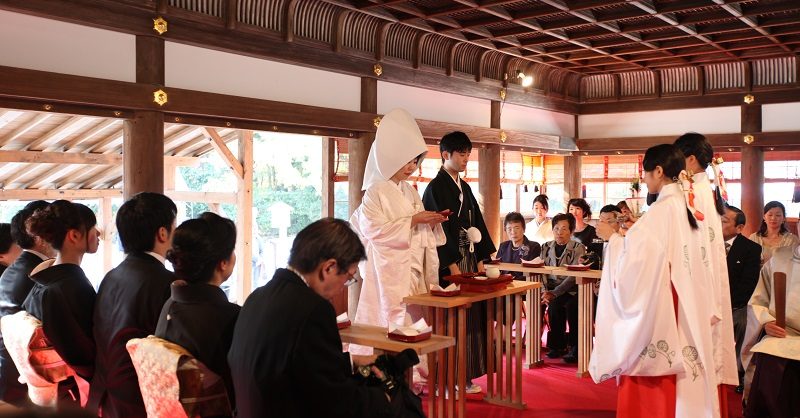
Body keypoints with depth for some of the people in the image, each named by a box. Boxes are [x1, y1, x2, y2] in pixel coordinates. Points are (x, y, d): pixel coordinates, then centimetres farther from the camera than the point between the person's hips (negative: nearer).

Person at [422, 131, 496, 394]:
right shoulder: (436, 187, -9)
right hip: (449, 263, -8)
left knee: (471, 316, 8)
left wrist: (481, 259, 10)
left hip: (469, 258, 8)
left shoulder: (464, 188, 16)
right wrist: (452, 265, -19)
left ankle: (466, 376, 17)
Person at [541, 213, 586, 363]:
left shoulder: (578, 248, -2)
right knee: (554, 305, -28)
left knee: (570, 306, -32)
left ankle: (575, 346, -15)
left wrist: (554, 293, -25)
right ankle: (557, 345, -10)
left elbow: (573, 275, -14)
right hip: (551, 290, 3)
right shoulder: (546, 247, 11)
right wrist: (545, 292, -14)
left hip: (571, 290, -3)